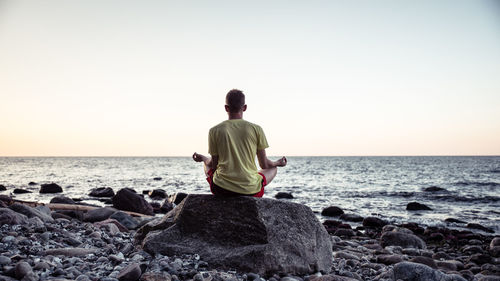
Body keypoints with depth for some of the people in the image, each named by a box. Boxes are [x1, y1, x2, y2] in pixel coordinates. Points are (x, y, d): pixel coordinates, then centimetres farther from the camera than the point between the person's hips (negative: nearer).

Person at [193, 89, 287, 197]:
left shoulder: (214, 131, -2)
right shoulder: (256, 129, -4)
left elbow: (213, 165, 4)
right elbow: (264, 165, 1)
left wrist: (203, 158, 27)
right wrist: (277, 163, 24)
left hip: (221, 189, 2)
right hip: (250, 190, -2)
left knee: (206, 163, 33)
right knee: (273, 168, 30)